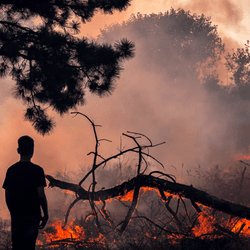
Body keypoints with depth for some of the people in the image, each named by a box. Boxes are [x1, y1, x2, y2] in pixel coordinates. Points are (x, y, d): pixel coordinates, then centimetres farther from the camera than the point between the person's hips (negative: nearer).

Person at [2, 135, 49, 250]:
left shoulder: (11, 170, 4)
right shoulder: (37, 170, -7)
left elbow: (7, 197, 7)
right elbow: (41, 195, -11)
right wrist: (45, 215, -1)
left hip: (16, 215, 3)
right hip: (32, 215, -3)